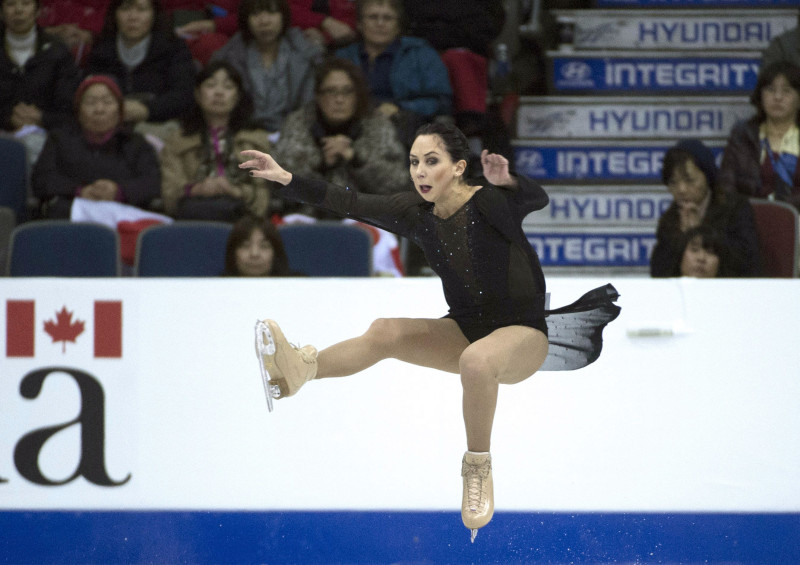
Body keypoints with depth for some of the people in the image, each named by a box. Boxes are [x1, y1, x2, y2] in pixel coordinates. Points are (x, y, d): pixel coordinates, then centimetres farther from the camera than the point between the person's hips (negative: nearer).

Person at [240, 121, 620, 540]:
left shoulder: (490, 202, -19)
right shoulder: (418, 213, -1)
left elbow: (537, 199, -38)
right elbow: (350, 203, 0)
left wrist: (506, 182, -61)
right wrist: (286, 179, -9)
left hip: (522, 333, -6)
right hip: (465, 329, 6)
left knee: (476, 359, -39)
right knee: (385, 332, -16)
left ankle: (479, 467, -26)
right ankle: (299, 370, -35)